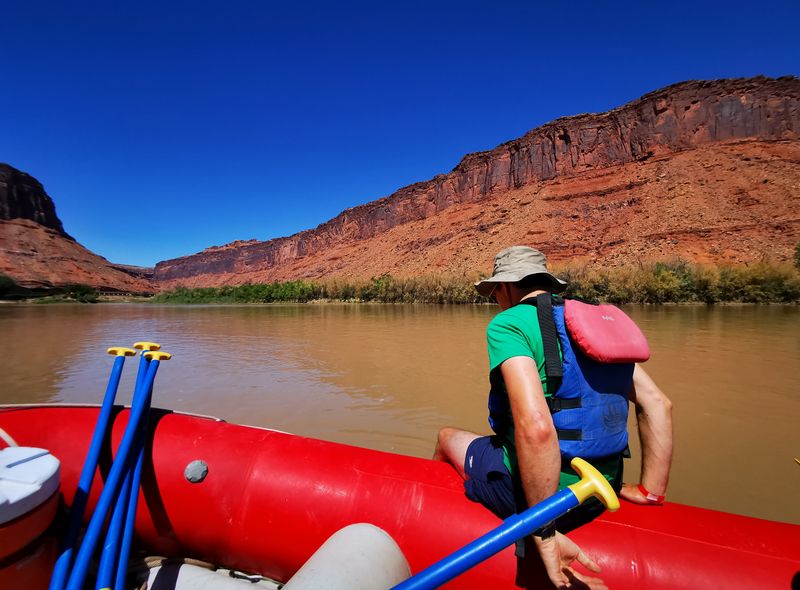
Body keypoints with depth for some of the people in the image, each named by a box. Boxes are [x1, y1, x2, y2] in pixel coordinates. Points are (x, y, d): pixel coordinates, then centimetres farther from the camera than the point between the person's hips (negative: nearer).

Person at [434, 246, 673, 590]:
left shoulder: (507, 323, -17)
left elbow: (535, 427, -31)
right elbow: (658, 404, 4)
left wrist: (545, 535, -21)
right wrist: (651, 491, 8)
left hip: (534, 490, -6)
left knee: (447, 437, 21)